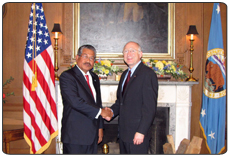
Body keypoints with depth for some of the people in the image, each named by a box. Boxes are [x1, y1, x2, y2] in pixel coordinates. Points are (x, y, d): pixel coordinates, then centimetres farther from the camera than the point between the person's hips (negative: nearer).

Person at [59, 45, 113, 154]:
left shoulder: (94, 78, 16)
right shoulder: (67, 76, -9)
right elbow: (75, 101, -21)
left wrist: (100, 127, 16)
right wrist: (100, 111, -15)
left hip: (92, 133, 7)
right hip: (75, 134, -7)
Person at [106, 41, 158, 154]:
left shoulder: (148, 74, -12)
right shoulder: (124, 74, 15)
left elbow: (150, 107, -17)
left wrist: (141, 132, -20)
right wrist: (112, 111, 2)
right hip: (124, 132, 8)